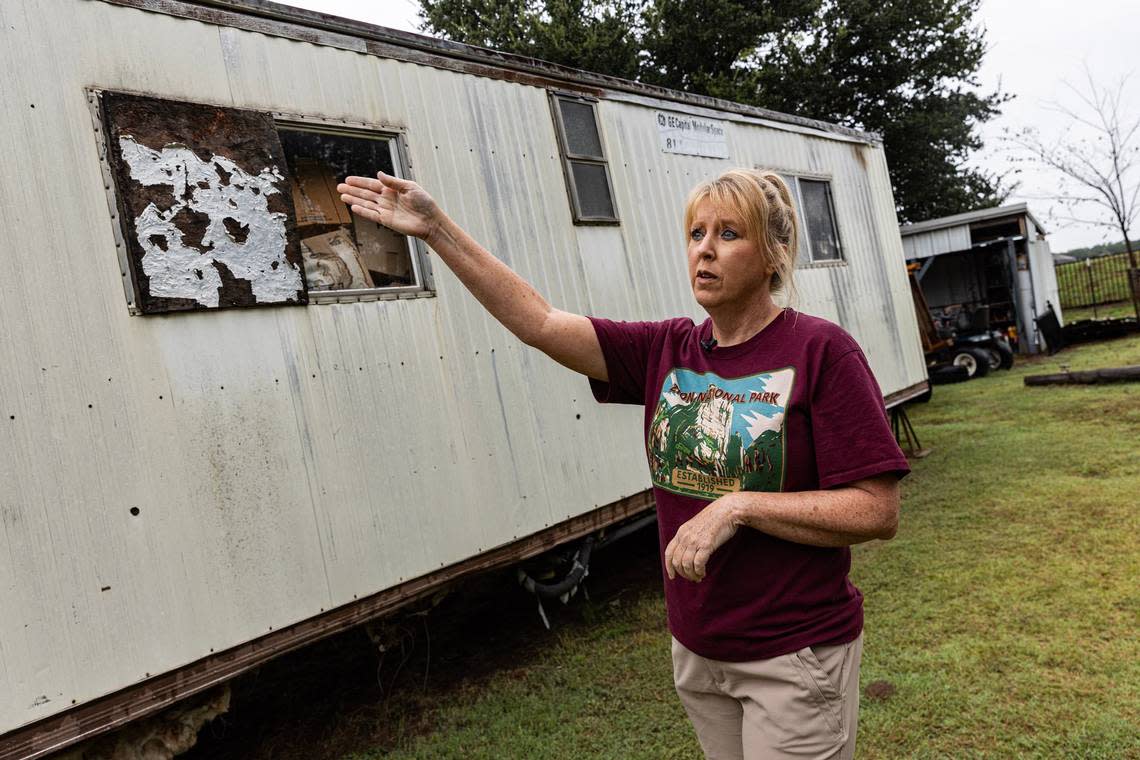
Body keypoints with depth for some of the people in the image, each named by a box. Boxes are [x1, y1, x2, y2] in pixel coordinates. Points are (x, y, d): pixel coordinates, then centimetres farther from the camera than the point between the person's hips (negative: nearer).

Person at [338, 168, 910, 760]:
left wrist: (738, 507, -23)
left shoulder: (819, 350, -14)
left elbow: (878, 512, -16)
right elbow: (538, 322, -7)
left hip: (795, 655, -5)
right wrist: (437, 229, -11)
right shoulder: (668, 350, 0)